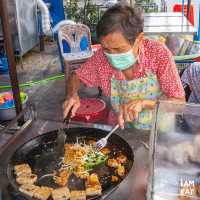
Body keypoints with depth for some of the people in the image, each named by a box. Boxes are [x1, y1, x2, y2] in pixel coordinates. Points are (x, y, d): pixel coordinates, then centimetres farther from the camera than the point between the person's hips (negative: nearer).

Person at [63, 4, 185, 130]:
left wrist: (143, 103, -28)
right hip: (119, 129, 2)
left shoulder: (160, 54, -18)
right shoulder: (103, 56, -11)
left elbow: (179, 103, -15)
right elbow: (77, 76, 4)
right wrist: (72, 95, -16)